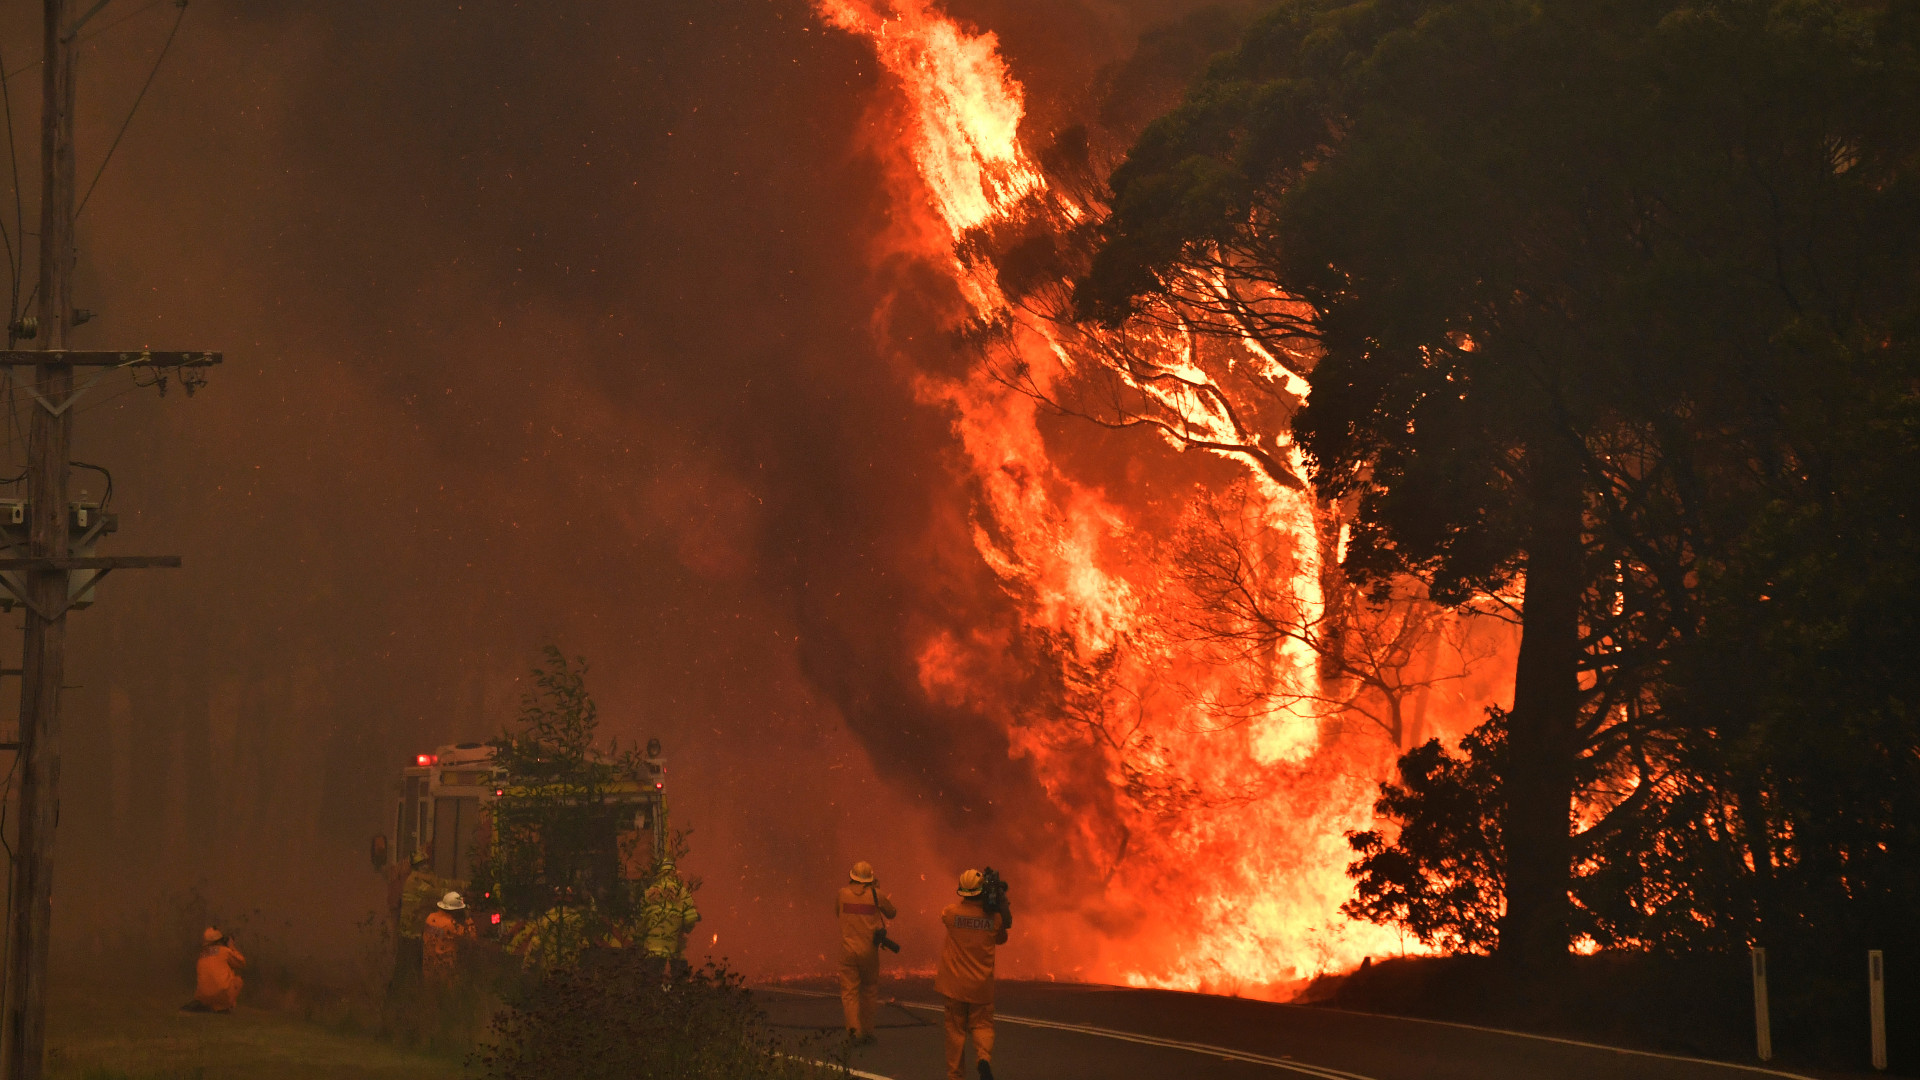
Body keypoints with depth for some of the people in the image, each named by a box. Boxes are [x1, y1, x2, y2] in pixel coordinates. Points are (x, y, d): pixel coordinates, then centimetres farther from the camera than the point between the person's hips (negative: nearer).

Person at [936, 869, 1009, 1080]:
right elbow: (1001, 939, 12)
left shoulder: (951, 912, -9)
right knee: (982, 1024, 9)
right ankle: (984, 1057, -19)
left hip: (954, 983, 0)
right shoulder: (993, 917, -7)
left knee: (955, 1029, 9)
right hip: (981, 984, 0)